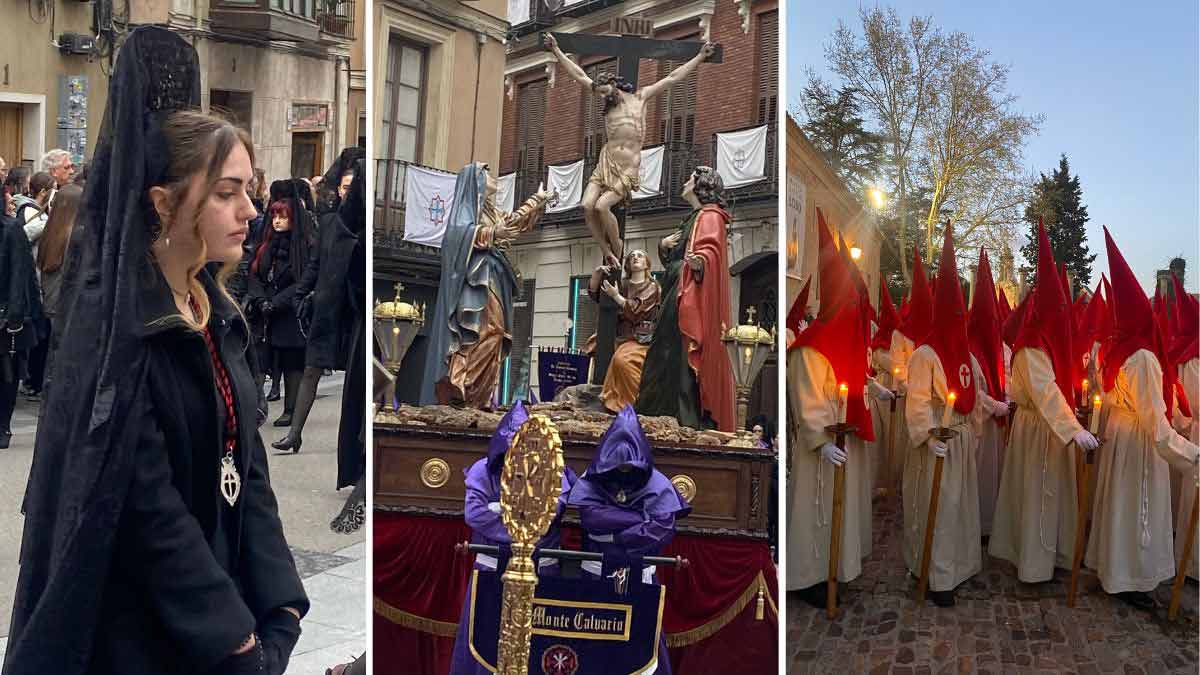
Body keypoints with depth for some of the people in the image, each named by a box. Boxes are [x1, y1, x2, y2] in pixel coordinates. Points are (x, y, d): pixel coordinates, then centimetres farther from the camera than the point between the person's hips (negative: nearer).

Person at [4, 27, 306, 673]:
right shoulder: (114, 328, -20)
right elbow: (146, 507, -23)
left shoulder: (217, 313, 2)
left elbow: (245, 464, 2)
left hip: (216, 589, 7)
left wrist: (278, 606, -4)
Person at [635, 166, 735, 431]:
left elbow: (711, 251, -21)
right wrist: (664, 246, 8)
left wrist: (698, 262, -42)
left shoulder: (710, 216, -3)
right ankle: (664, 415, 7)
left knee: (683, 358, -16)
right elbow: (675, 258, 29)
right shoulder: (694, 218, 26)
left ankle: (690, 420, -18)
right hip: (678, 298, 10)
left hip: (695, 298, -10)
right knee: (667, 357, 6)